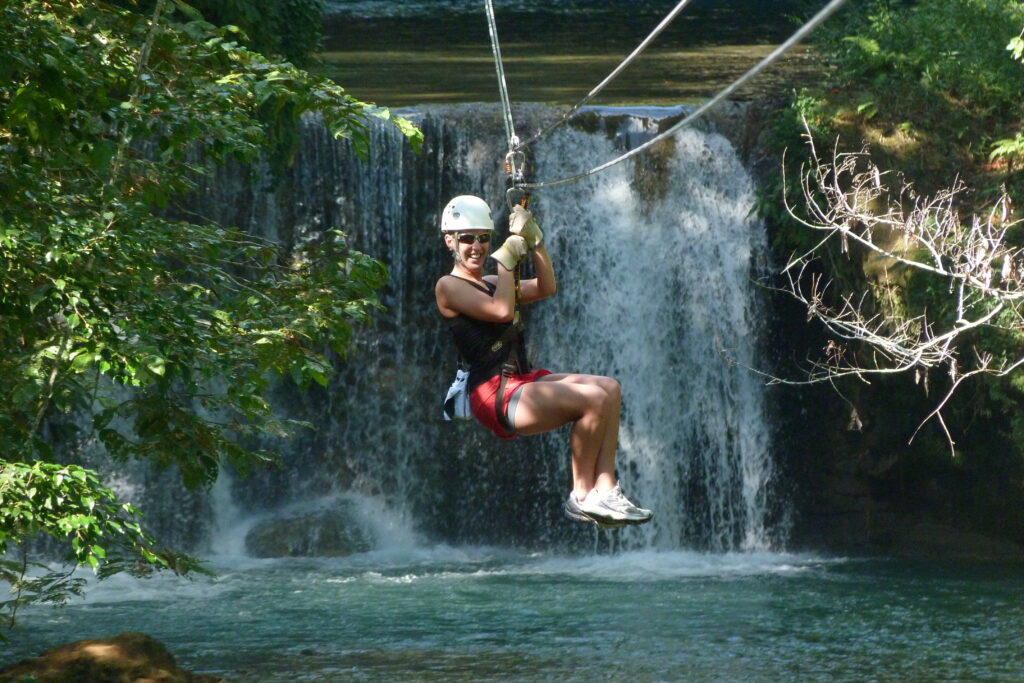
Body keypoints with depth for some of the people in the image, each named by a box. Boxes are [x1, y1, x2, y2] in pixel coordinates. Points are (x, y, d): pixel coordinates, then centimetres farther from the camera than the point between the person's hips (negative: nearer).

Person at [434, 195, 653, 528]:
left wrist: (533, 240, 5)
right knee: (594, 398, -21)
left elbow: (545, 288, 14)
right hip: (493, 394, -10)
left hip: (521, 381, 10)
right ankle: (582, 497, -10)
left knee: (610, 388, -2)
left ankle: (604, 489, -11)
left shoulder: (490, 284, 23)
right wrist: (507, 256, -9)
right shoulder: (448, 286, -4)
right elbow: (502, 311, -17)